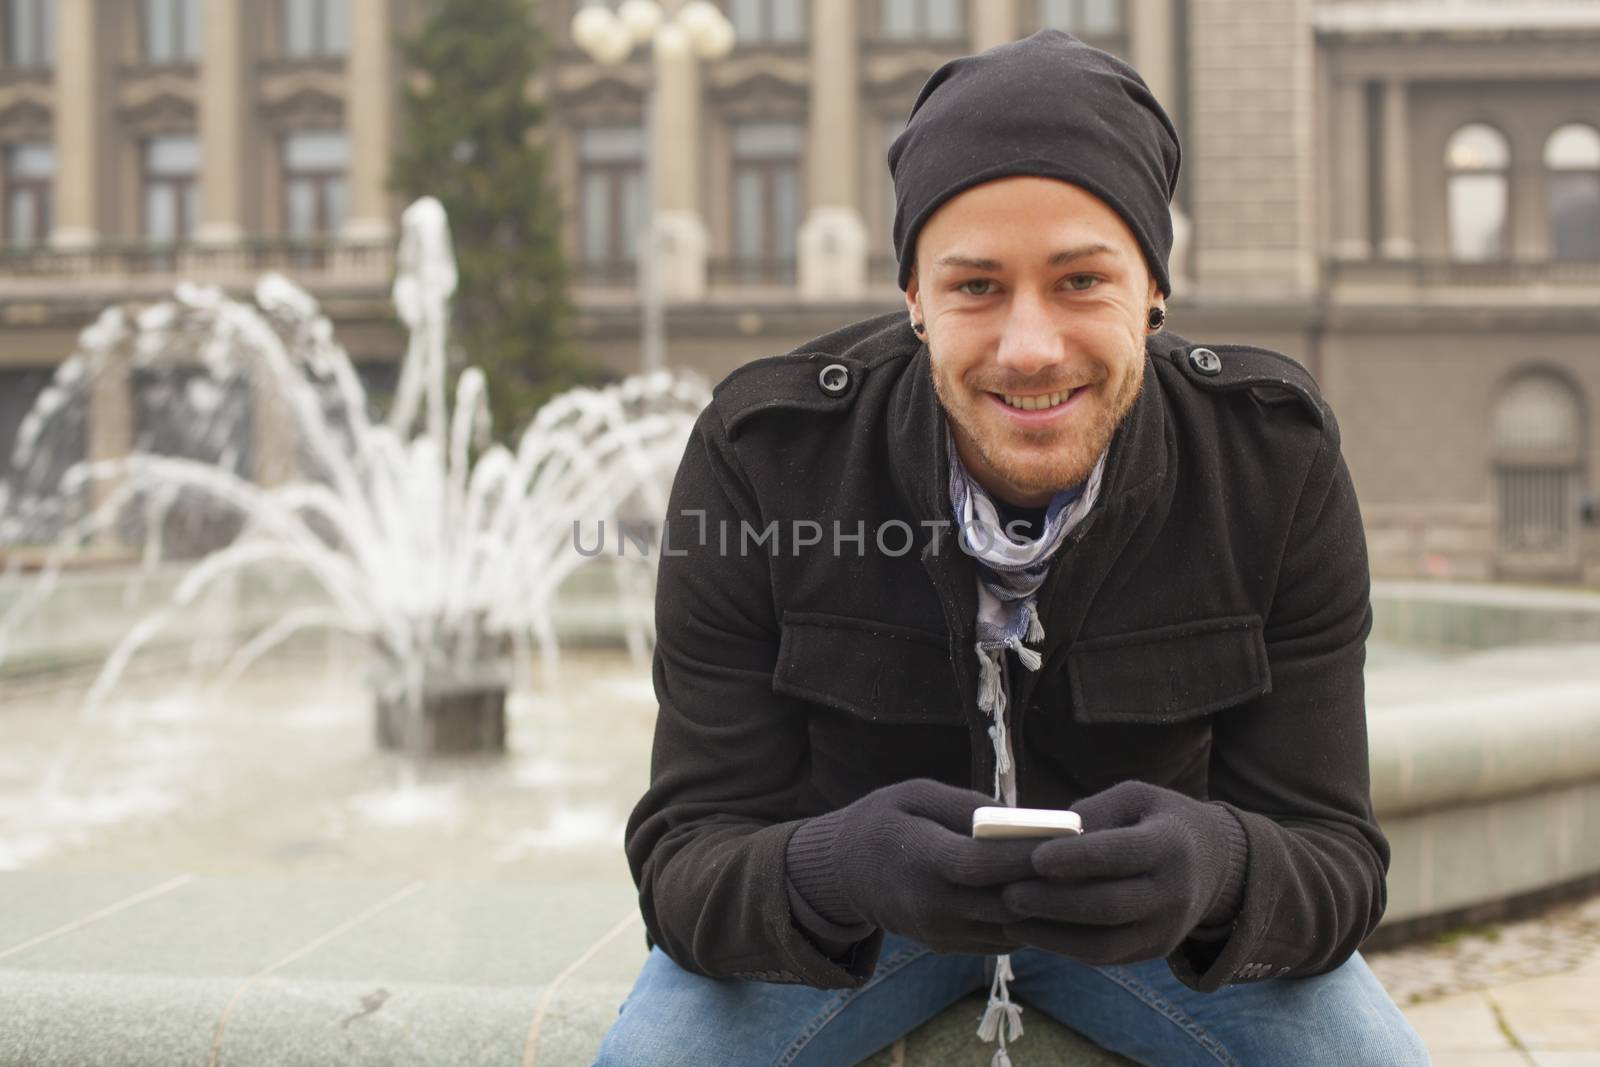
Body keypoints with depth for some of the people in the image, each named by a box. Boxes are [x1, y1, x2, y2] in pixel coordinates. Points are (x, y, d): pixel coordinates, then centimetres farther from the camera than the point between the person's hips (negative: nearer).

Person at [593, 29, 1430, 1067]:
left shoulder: (1277, 458, -22)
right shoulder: (758, 455, -24)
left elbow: (1335, 859, -21)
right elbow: (687, 856, -24)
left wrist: (1220, 866, -46)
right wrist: (828, 869, -48)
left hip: (1150, 897, 1)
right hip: (857, 901, 0)